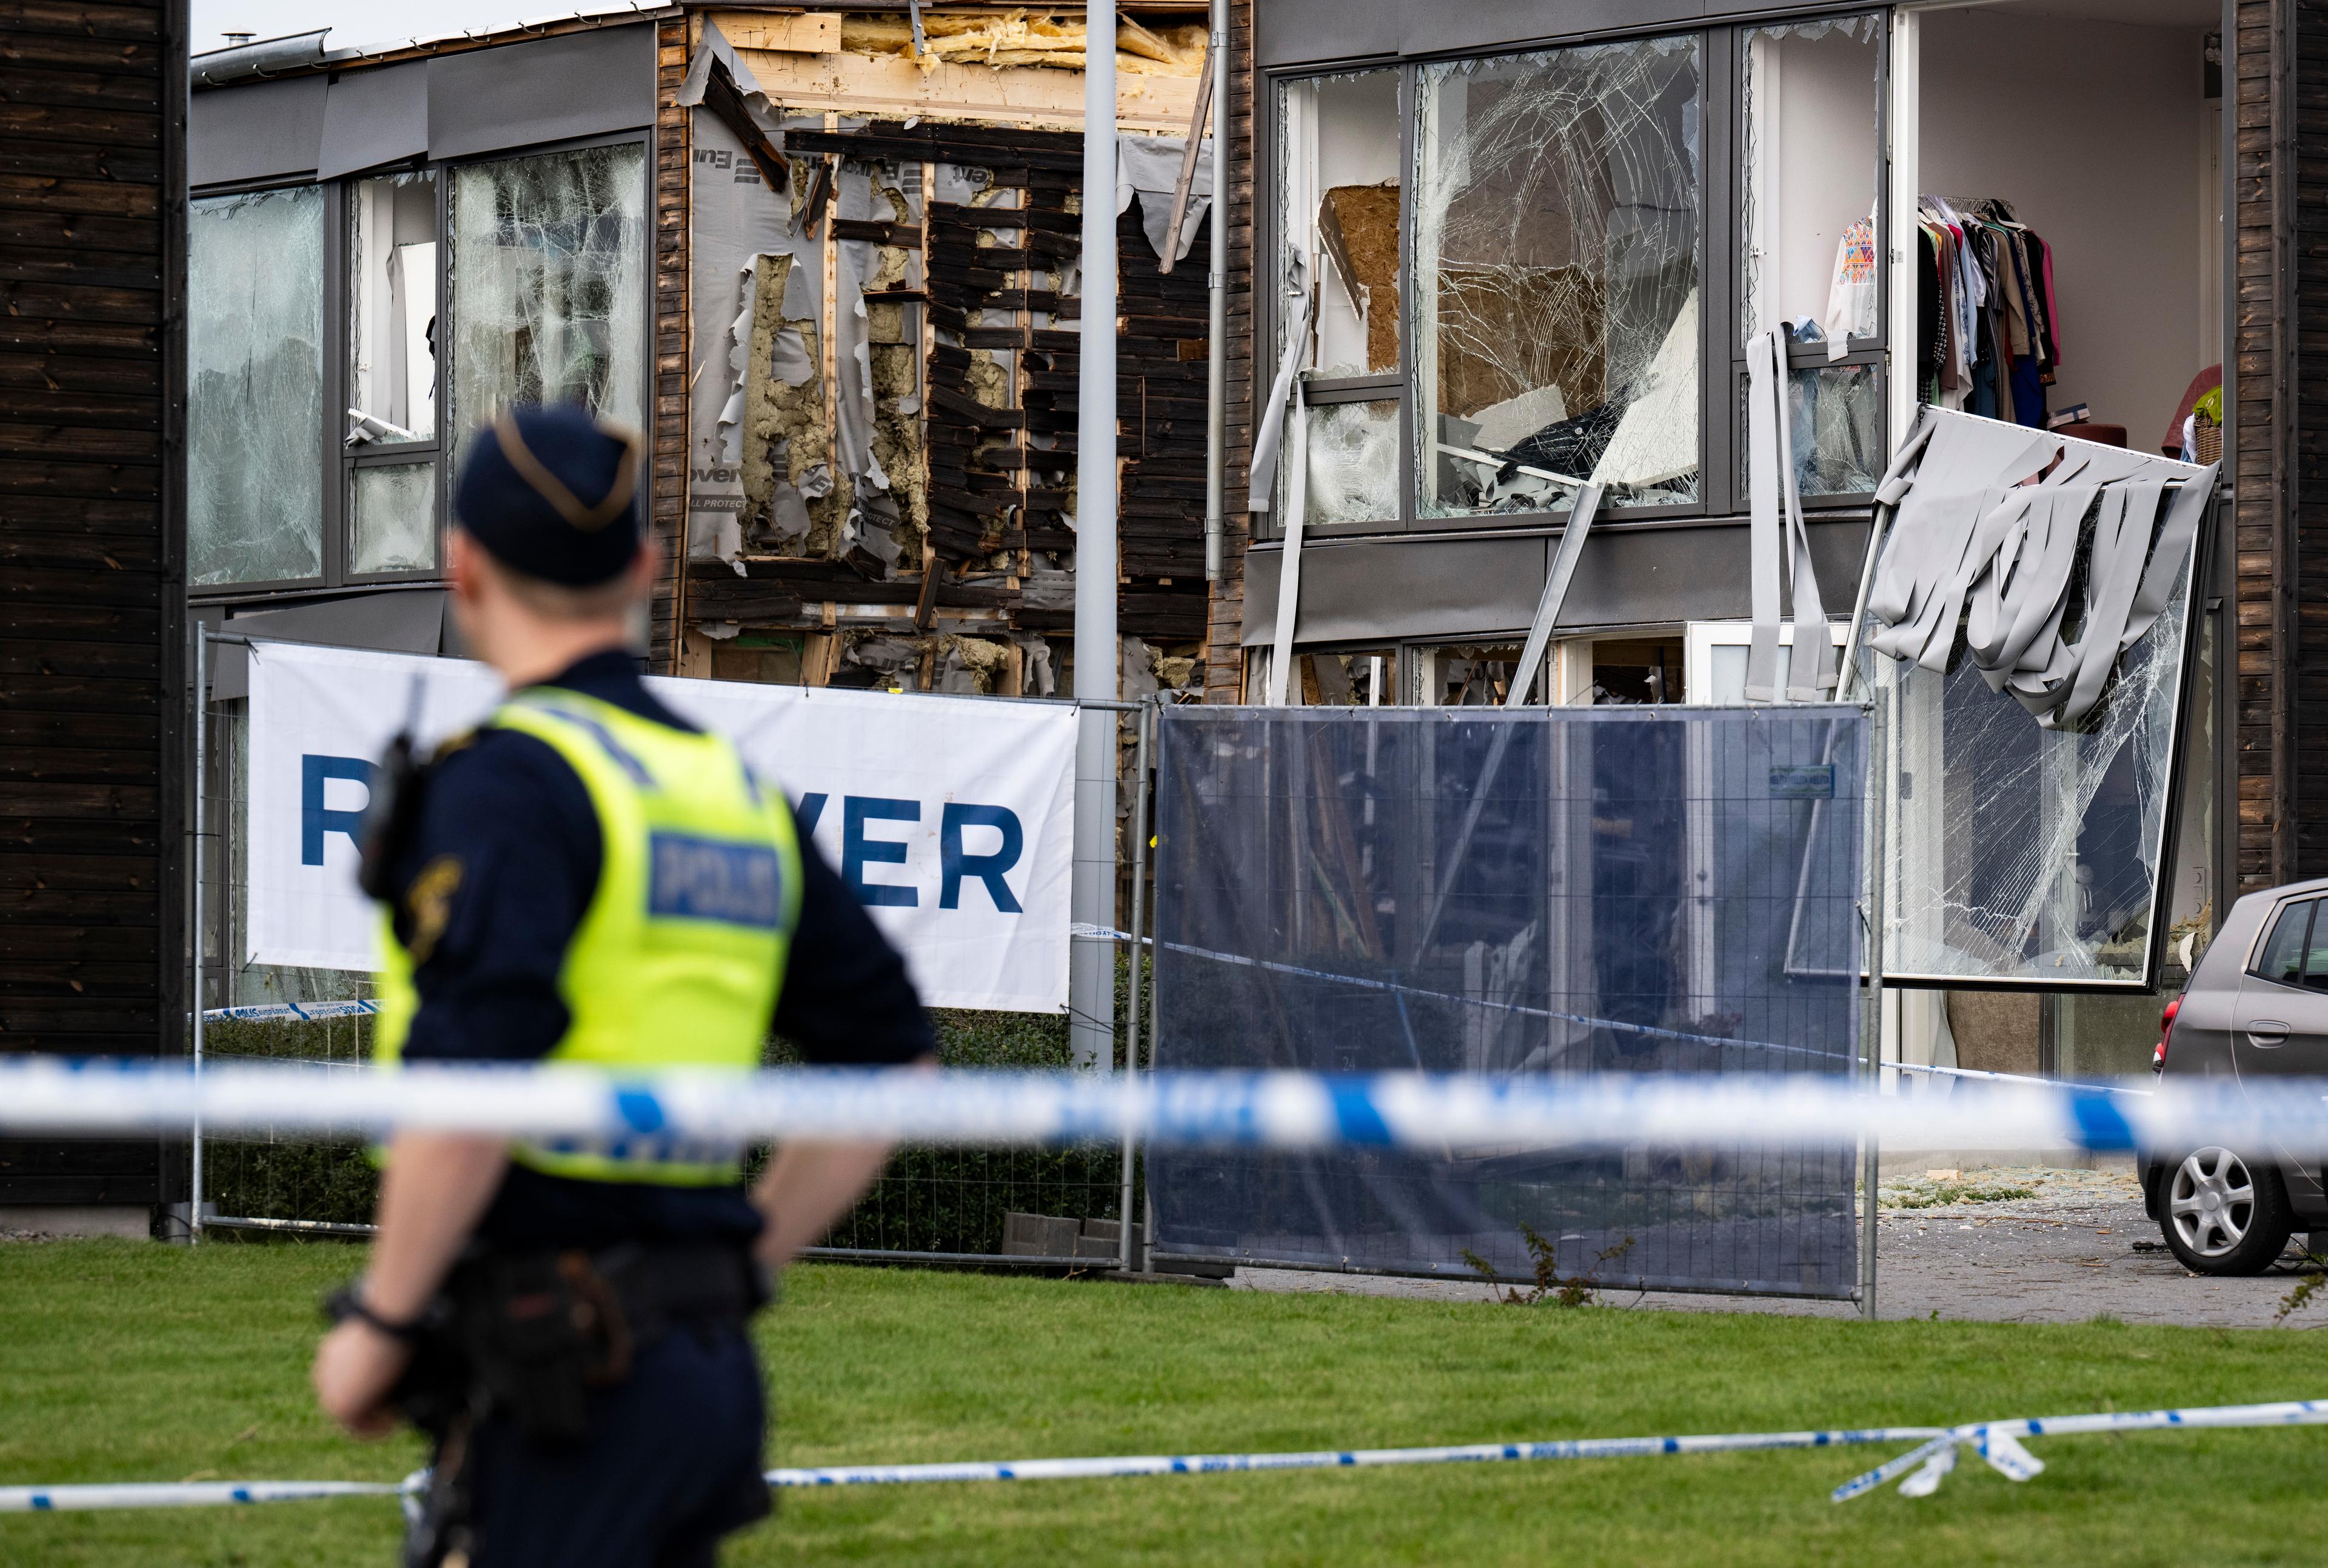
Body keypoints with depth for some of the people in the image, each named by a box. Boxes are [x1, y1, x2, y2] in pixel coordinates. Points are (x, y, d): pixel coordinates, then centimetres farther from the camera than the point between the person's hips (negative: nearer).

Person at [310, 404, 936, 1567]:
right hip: (714, 1363, 8)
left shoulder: (510, 778, -10)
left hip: (564, 1377, -8)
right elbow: (895, 1062, 19)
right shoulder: (736, 787, 15)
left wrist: (377, 1321, -10)